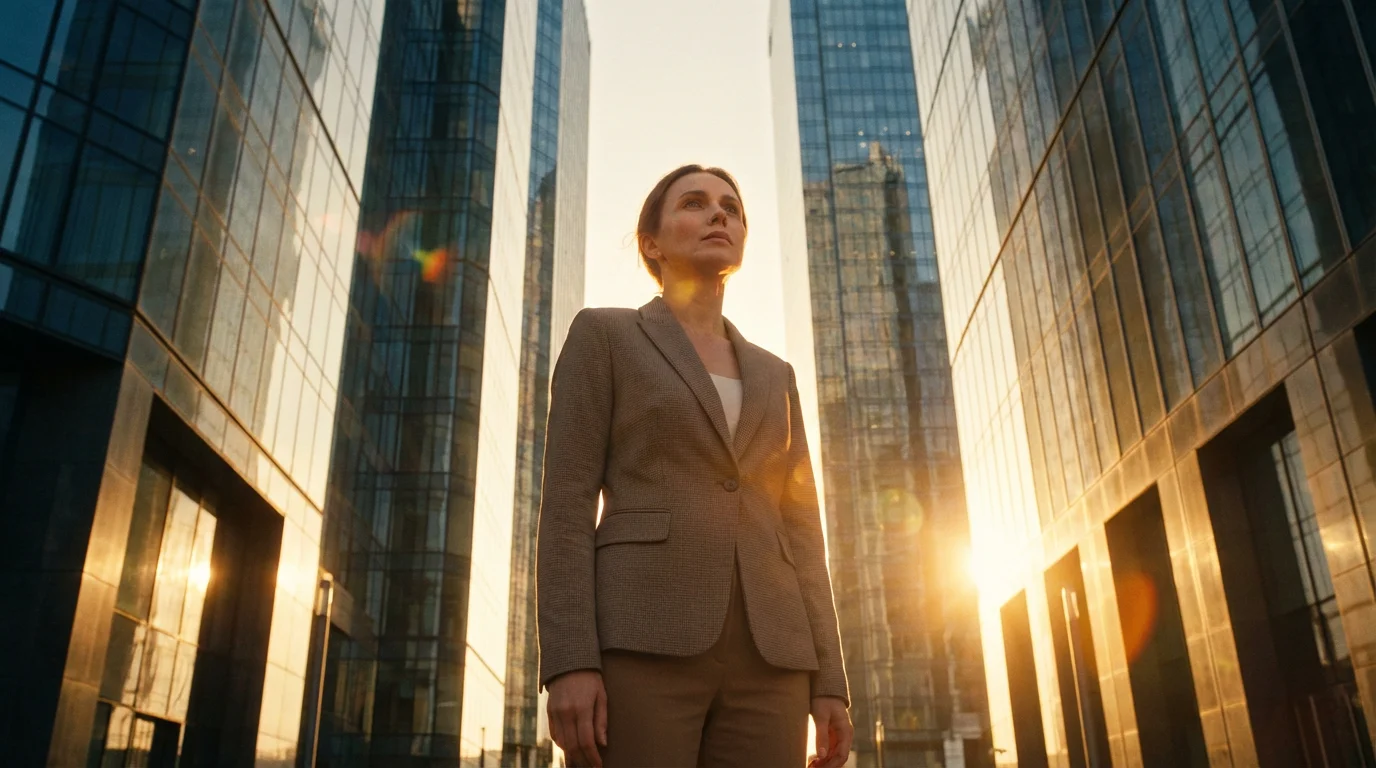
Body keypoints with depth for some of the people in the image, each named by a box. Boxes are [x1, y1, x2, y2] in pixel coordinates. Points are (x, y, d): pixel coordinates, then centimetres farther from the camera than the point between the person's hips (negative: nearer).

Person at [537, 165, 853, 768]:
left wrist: (828, 681, 7)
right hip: (640, 645, -4)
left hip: (762, 659, 5)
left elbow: (798, 533, 17)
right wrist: (569, 661, -14)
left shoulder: (772, 378, 23)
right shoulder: (602, 335, 9)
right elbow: (567, 501, -1)